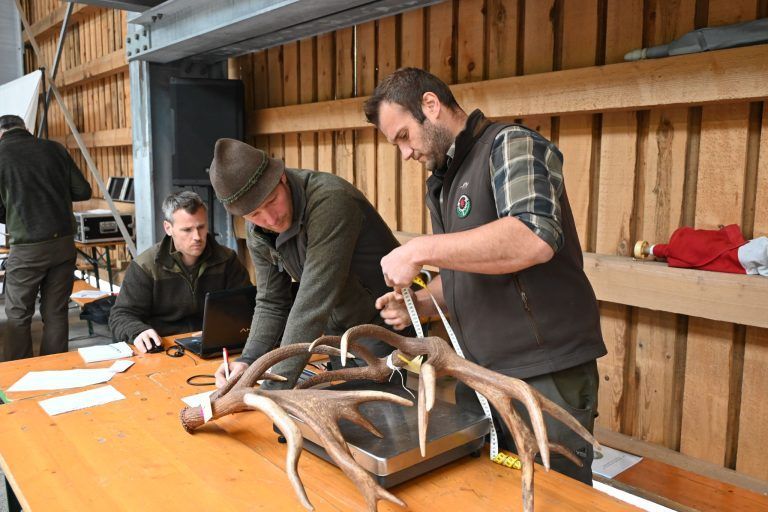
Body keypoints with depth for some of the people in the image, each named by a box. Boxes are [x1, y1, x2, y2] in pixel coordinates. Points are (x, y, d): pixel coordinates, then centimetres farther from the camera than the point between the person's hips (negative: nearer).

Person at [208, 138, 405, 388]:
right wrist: (247, 361, -14)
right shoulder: (258, 233, -5)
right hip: (338, 334, 7)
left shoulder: (329, 200, -31)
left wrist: (275, 388, -32)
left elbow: (313, 304, -34)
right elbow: (271, 304, 3)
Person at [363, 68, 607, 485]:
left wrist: (419, 250, -25)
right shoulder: (441, 184, 14)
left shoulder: (511, 145, -11)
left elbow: (534, 238, -31)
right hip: (478, 377, 8)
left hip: (546, 377, -8)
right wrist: (417, 304, 2)